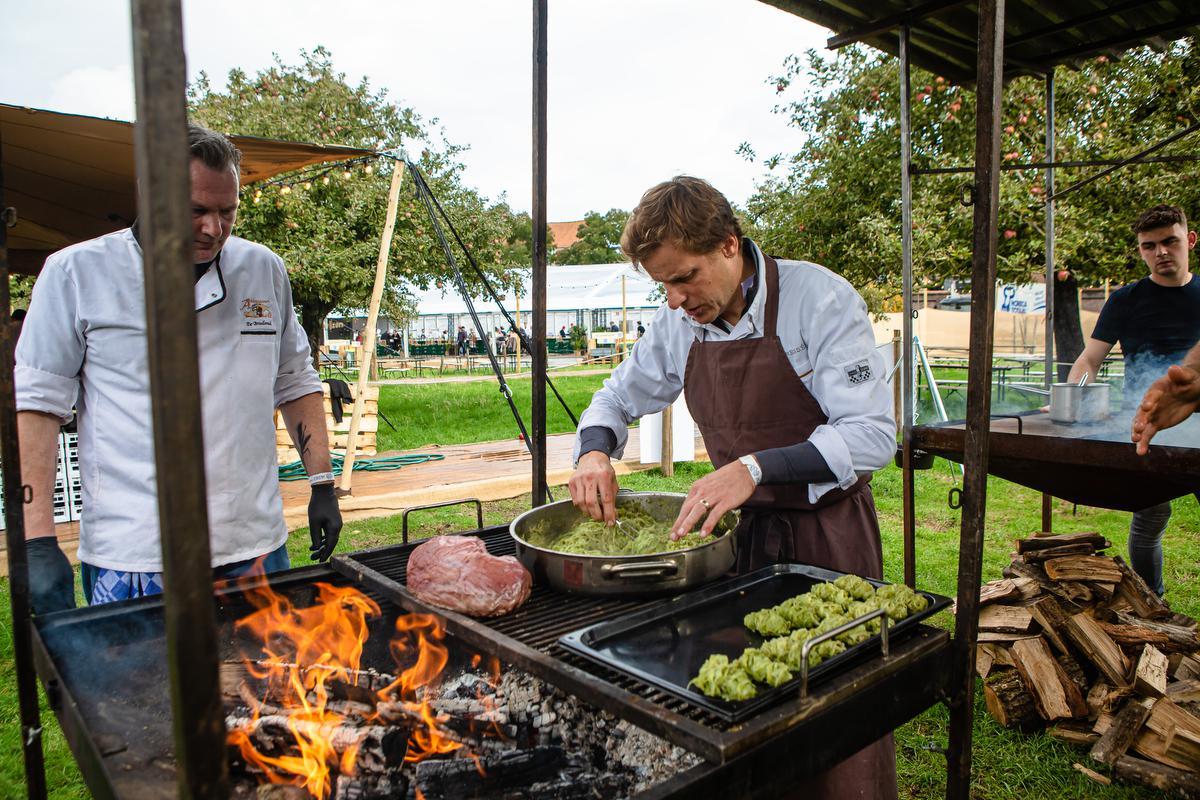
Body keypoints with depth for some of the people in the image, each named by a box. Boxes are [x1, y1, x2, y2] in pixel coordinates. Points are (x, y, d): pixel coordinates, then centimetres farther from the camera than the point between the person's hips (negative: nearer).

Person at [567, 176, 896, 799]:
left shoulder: (819, 300, -18)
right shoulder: (679, 322, 0)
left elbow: (872, 433, -23)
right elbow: (619, 398, 13)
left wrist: (755, 468, -34)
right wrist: (594, 451, -10)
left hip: (828, 535, -4)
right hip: (743, 531, 5)